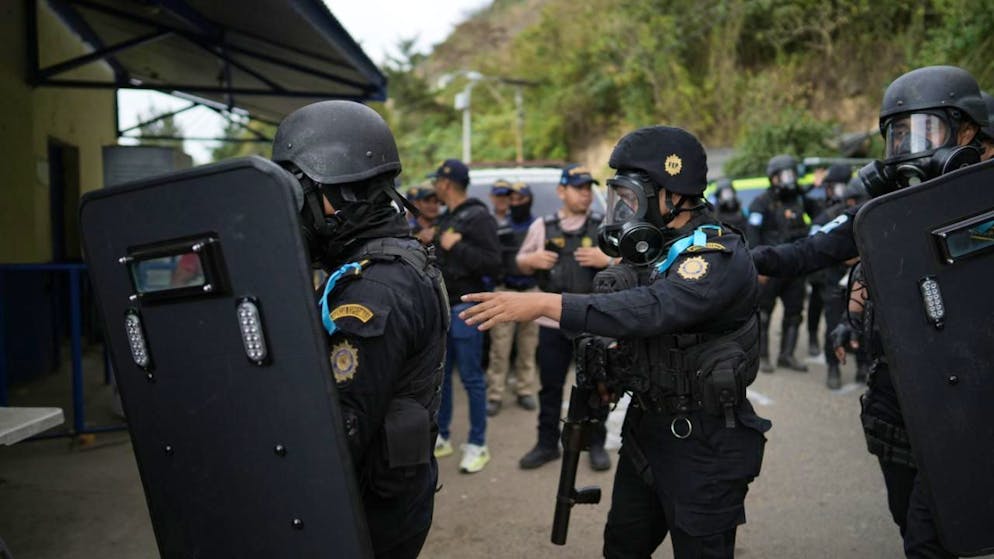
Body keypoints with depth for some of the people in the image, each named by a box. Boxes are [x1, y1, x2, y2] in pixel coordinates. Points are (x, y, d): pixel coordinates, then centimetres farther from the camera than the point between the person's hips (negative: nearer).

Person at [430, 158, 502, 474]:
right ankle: (441, 436, 24)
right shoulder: (446, 219, 15)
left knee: (471, 378, -2)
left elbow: (493, 264, -20)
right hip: (442, 305, 8)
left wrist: (456, 247, -21)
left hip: (465, 307, -8)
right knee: (440, 374, 13)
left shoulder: (479, 217, -10)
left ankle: (477, 444, 8)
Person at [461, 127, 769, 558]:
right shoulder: (657, 249, 6)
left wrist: (542, 304, -40)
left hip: (705, 445, -8)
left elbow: (653, 309, -36)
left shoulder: (721, 256, -21)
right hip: (647, 429, 8)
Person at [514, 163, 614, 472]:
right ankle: (547, 444, 24)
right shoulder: (542, 226, 7)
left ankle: (596, 445, 23)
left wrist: (606, 260, -18)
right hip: (552, 320, 2)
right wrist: (532, 260, -7)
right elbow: (521, 263, 15)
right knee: (550, 386, 10)